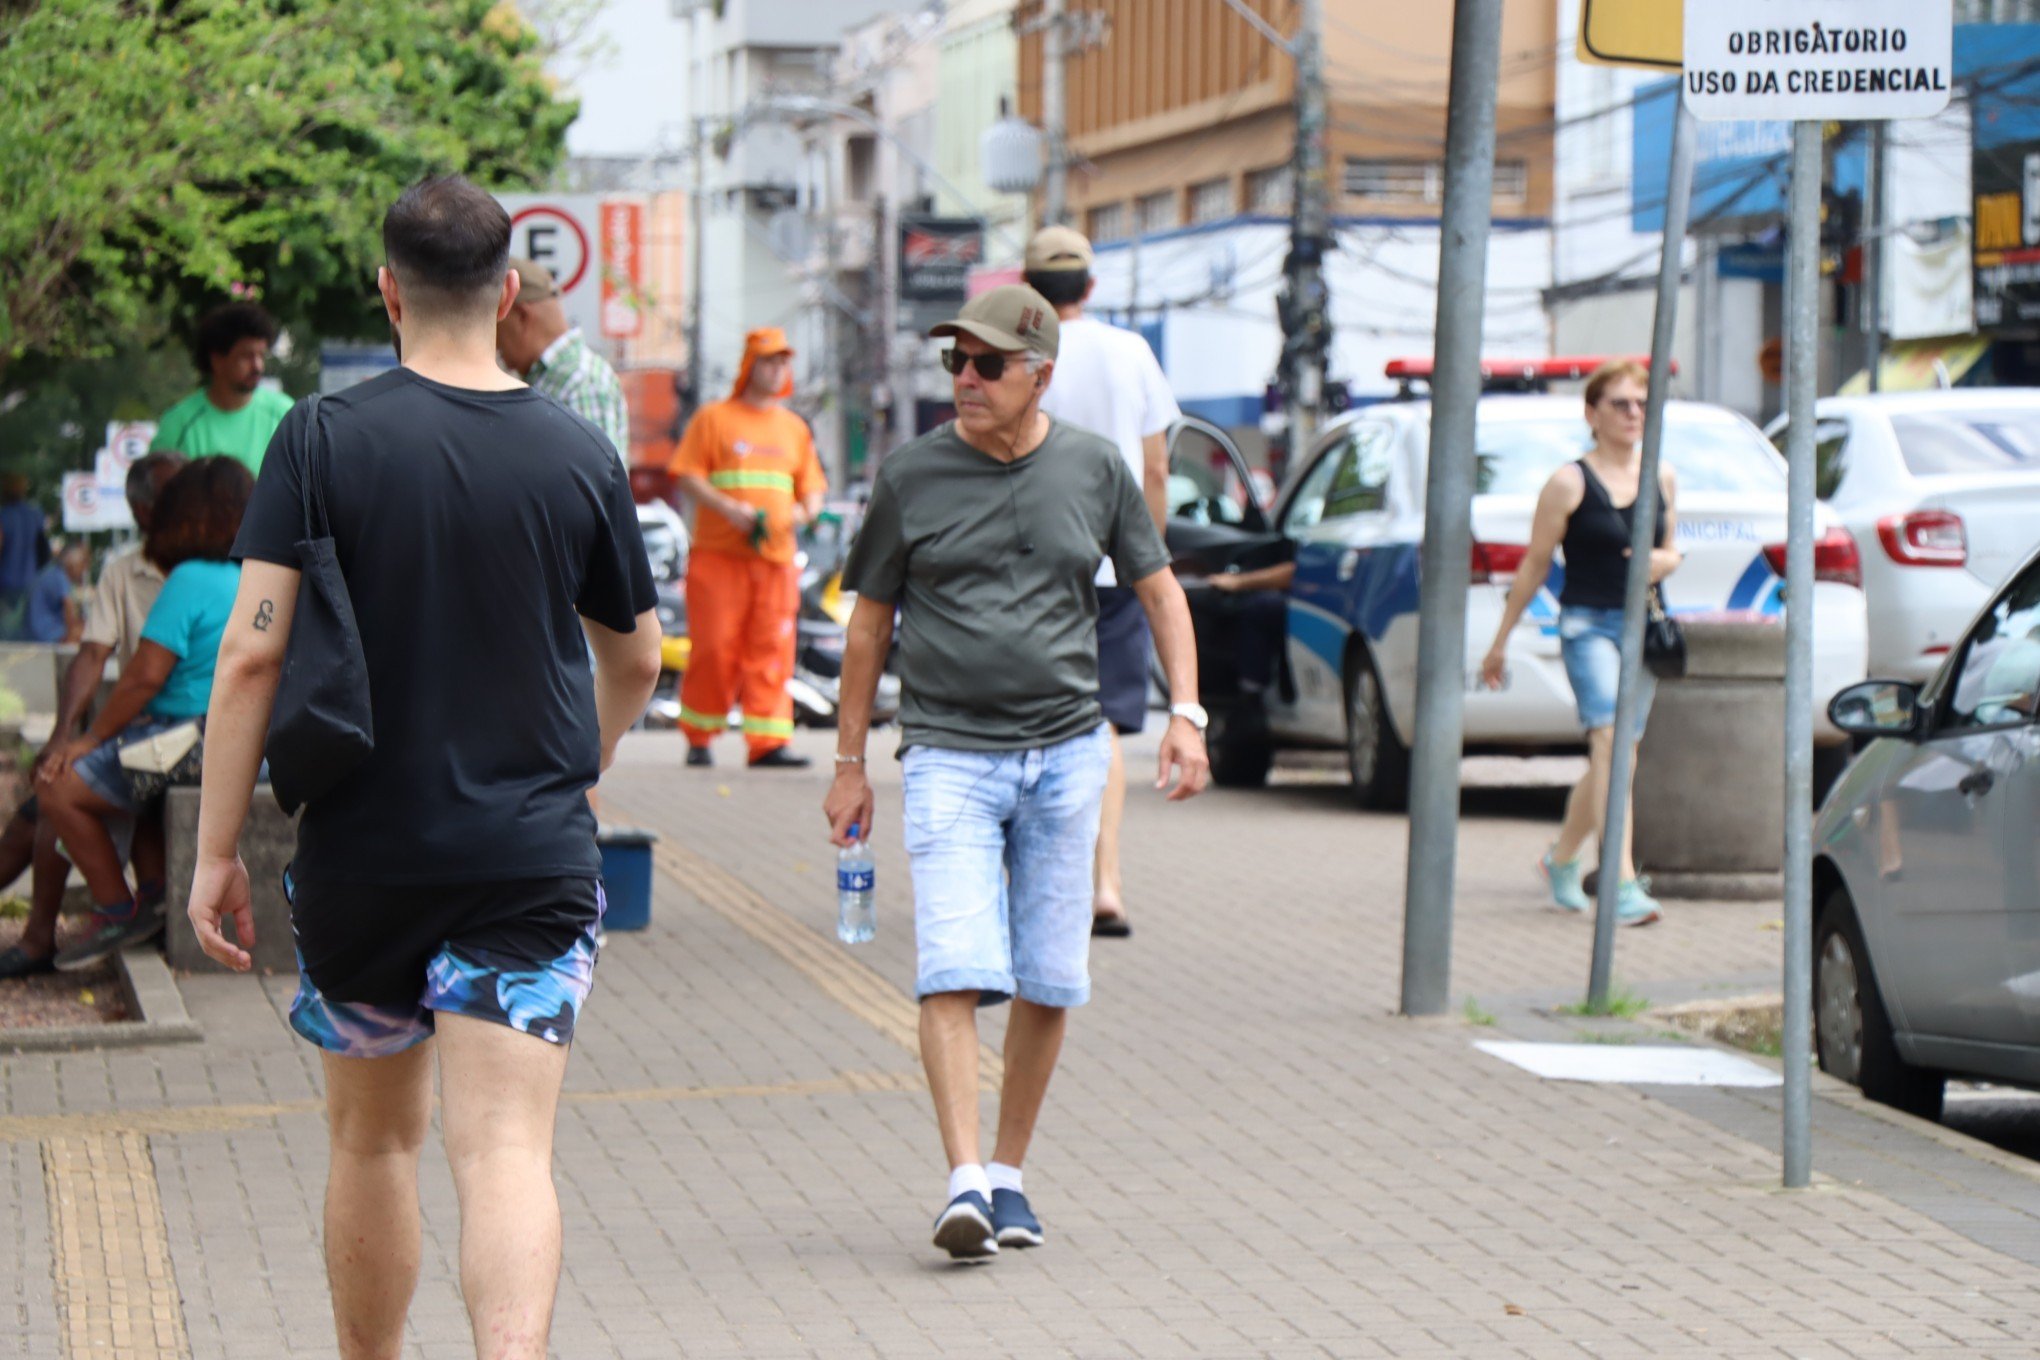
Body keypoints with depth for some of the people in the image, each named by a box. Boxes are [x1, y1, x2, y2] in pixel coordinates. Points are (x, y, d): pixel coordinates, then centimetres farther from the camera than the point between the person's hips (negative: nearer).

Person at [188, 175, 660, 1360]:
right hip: (533, 860, 0)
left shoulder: (325, 440, -6)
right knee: (507, 1153, -6)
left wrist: (217, 851, -4)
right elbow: (635, 660, 14)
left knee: (374, 1138, 18)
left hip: (362, 853, 0)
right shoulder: (580, 455, 1)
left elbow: (253, 651, -11)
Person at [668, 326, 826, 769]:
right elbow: (687, 475, -3)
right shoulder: (714, 418, 3)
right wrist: (729, 508, -16)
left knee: (772, 650, -2)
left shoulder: (794, 428, 18)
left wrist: (805, 511, -1)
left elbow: (812, 486, 22)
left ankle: (767, 743, -4)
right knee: (714, 648, -4)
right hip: (719, 554, -4)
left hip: (777, 555, 4)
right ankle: (699, 738, 7)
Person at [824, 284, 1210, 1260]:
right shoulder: (911, 478, 1)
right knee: (953, 972, -15)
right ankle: (965, 1182, -19)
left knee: (1048, 983, 5)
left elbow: (1158, 591, 14)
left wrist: (1185, 714, 1)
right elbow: (871, 621, 9)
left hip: (1066, 752, 2)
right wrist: (849, 761, 9)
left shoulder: (1095, 470, 5)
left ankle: (1009, 1172, 19)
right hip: (948, 756, -2)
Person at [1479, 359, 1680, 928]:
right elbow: (1534, 566, 1)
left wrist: (1665, 561, -5)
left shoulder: (1662, 477, 10)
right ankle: (1622, 884, -26)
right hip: (1587, 624, -6)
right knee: (1610, 742, -20)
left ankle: (1562, 859, 35)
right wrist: (1500, 642, 4)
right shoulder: (1570, 483, -5)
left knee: (1611, 755, 13)